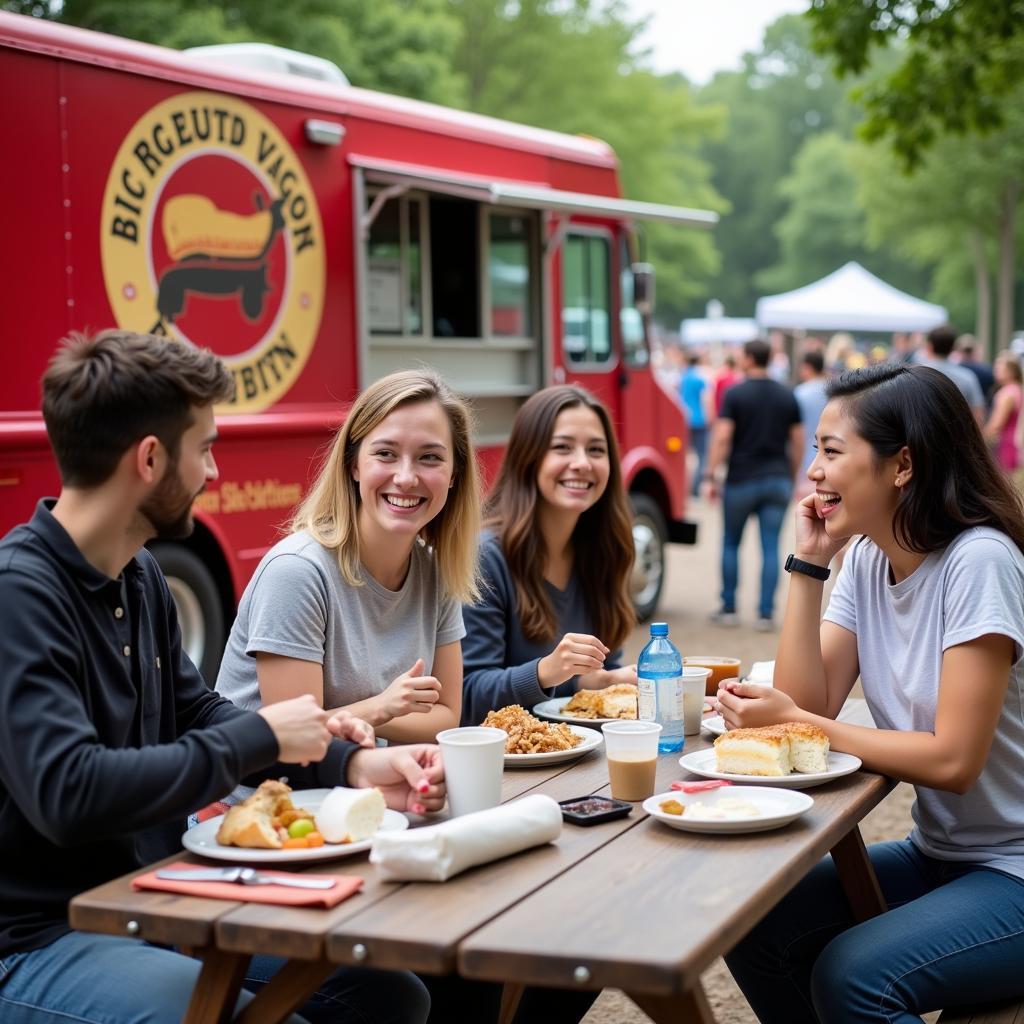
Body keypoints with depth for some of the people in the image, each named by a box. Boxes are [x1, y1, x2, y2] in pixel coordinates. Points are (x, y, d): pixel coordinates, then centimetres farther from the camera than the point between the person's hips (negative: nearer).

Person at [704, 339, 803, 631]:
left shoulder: (735, 394, -6)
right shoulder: (787, 396, 6)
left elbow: (722, 436, -13)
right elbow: (798, 441, 8)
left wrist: (711, 476, -10)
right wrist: (792, 478, 17)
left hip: (742, 479, -3)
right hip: (778, 480, 3)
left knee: (731, 544, 12)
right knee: (771, 547, 3)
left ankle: (729, 609, 15)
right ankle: (766, 614, 1)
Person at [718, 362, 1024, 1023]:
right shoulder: (867, 561, 3)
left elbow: (954, 760, -23)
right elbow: (810, 704, -6)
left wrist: (793, 723, -20)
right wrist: (809, 565, -8)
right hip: (937, 855, 7)